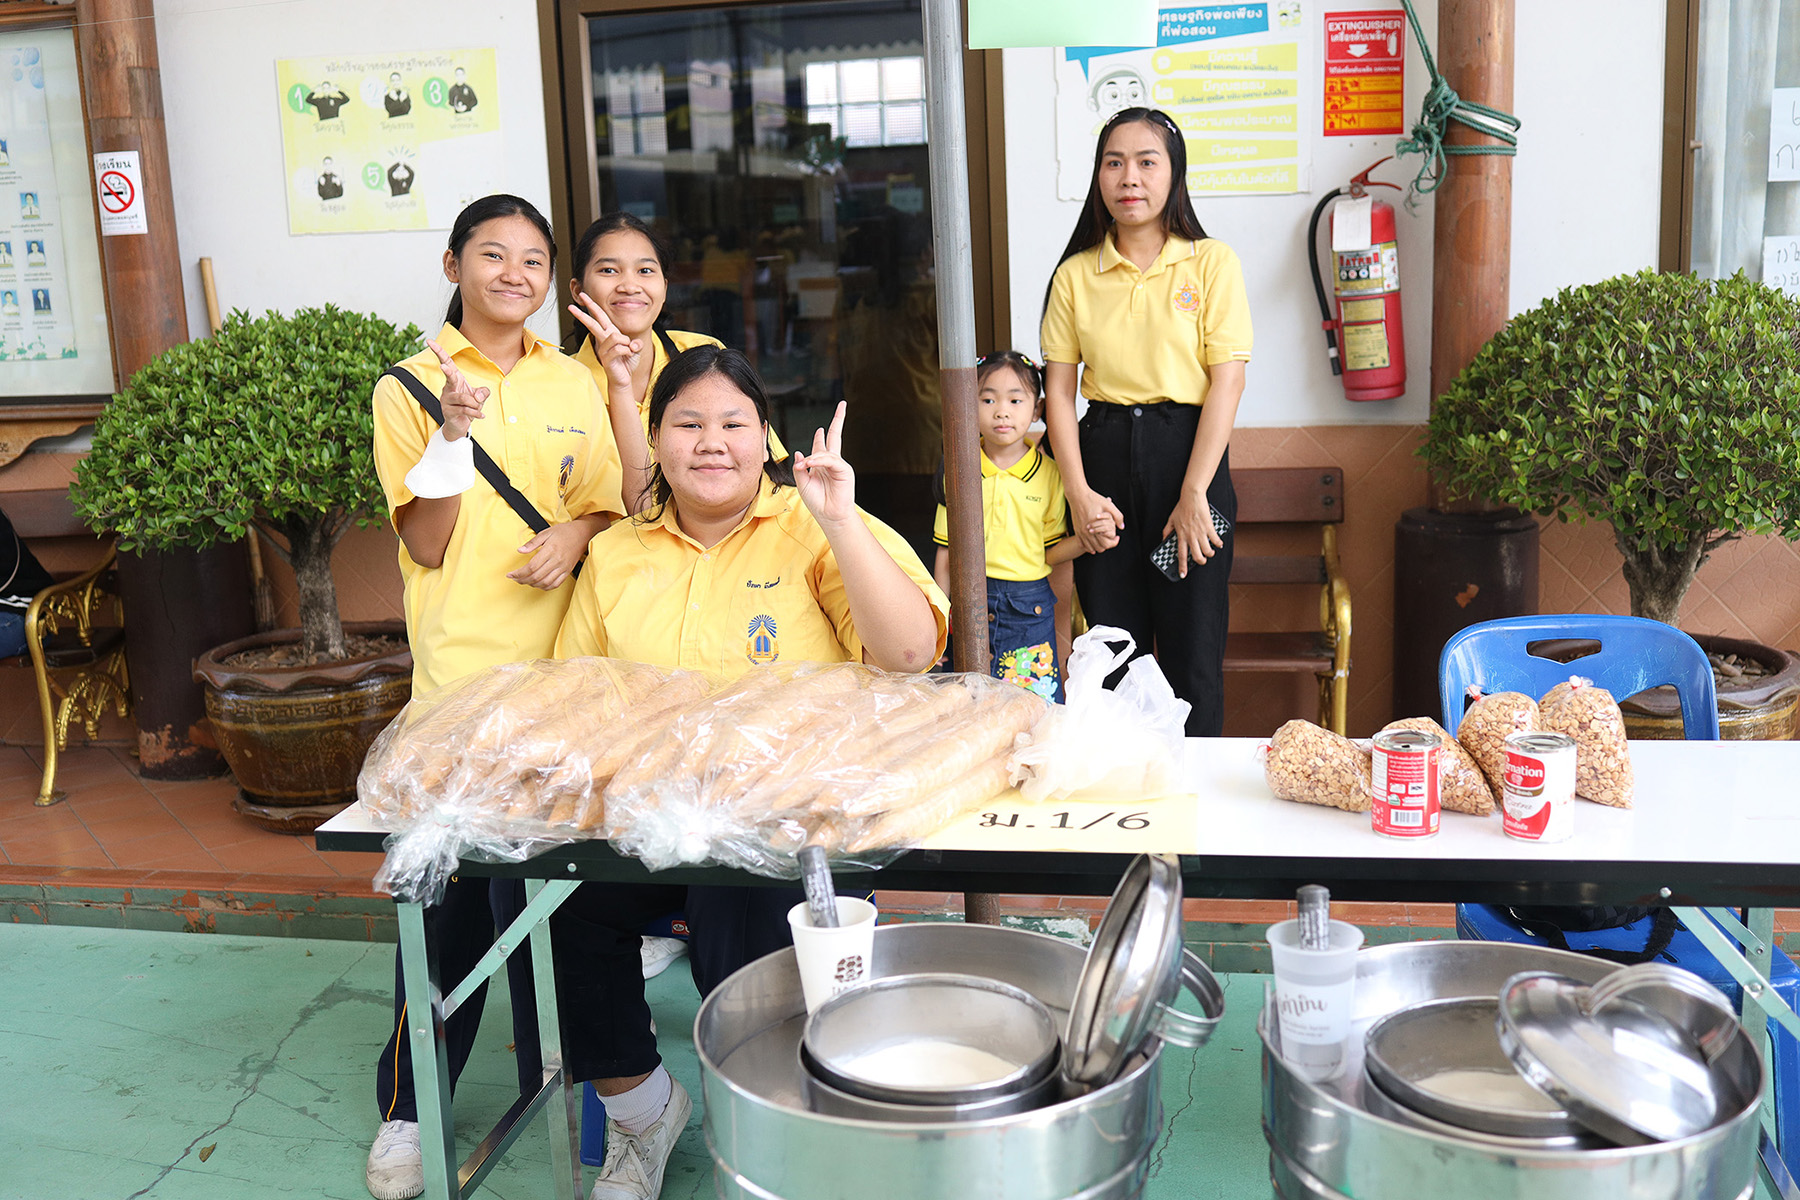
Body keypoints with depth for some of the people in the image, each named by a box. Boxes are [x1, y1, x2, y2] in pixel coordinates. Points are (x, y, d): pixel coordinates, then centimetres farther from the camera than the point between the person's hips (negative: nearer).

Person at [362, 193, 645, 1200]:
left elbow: (611, 508, 15)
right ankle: (410, 1106, 15)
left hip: (563, 664, 3)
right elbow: (428, 545, -4)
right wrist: (454, 434, -18)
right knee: (450, 890, -2)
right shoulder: (411, 387, 2)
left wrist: (577, 533, -7)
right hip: (462, 673, -3)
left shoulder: (573, 384, 10)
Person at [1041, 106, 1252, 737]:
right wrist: (1079, 493, -7)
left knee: (1192, 654, 2)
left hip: (1186, 449, -2)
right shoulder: (1075, 274, 6)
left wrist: (1194, 495, -14)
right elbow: (1059, 389, 4)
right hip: (1104, 454, 2)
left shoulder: (1210, 263, 0)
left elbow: (1227, 380, -7)